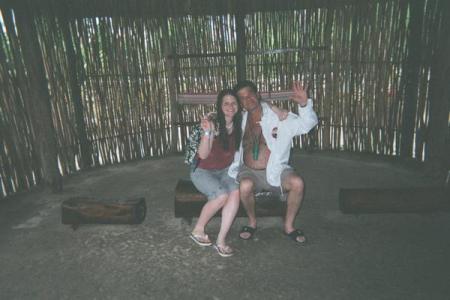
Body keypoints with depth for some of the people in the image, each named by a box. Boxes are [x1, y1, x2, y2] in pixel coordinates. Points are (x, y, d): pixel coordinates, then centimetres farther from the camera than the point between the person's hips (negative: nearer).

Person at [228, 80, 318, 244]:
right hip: (249, 171, 1)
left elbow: (307, 124, -9)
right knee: (245, 186, -34)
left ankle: (288, 225, -3)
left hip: (275, 170, 0)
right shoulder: (240, 121, 3)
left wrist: (304, 104, -26)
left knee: (297, 183, -28)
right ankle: (252, 222, -3)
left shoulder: (278, 117, -4)